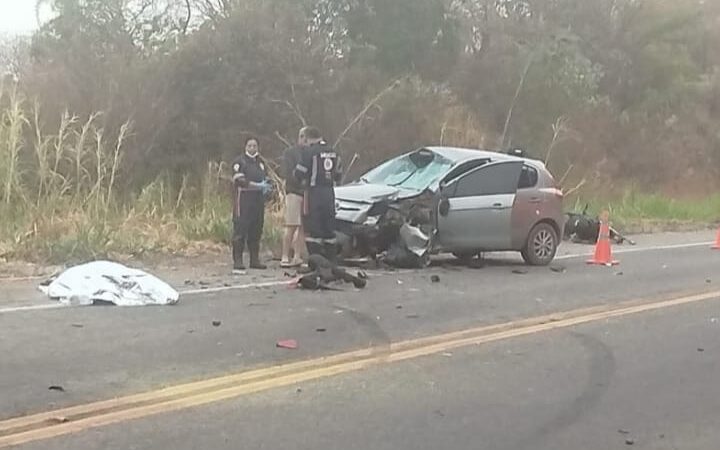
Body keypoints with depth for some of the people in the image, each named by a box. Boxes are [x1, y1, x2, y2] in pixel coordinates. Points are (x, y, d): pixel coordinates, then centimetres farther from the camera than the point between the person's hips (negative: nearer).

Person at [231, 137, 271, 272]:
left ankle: (254, 260, 14)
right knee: (240, 230, -10)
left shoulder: (260, 163, 18)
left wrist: (266, 187, 6)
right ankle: (237, 260, -10)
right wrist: (258, 185, -18)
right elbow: (239, 180, -14)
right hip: (244, 199, -7)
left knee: (256, 230, 8)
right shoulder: (239, 161, -2)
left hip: (258, 200, 7)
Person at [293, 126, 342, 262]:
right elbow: (338, 173, 19)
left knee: (312, 229, -3)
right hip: (330, 193, 7)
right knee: (329, 229, 14)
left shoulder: (308, 151, -10)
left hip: (314, 193, -7)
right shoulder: (332, 151, 12)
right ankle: (331, 261, 18)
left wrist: (304, 181, 7)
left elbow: (299, 173, -12)